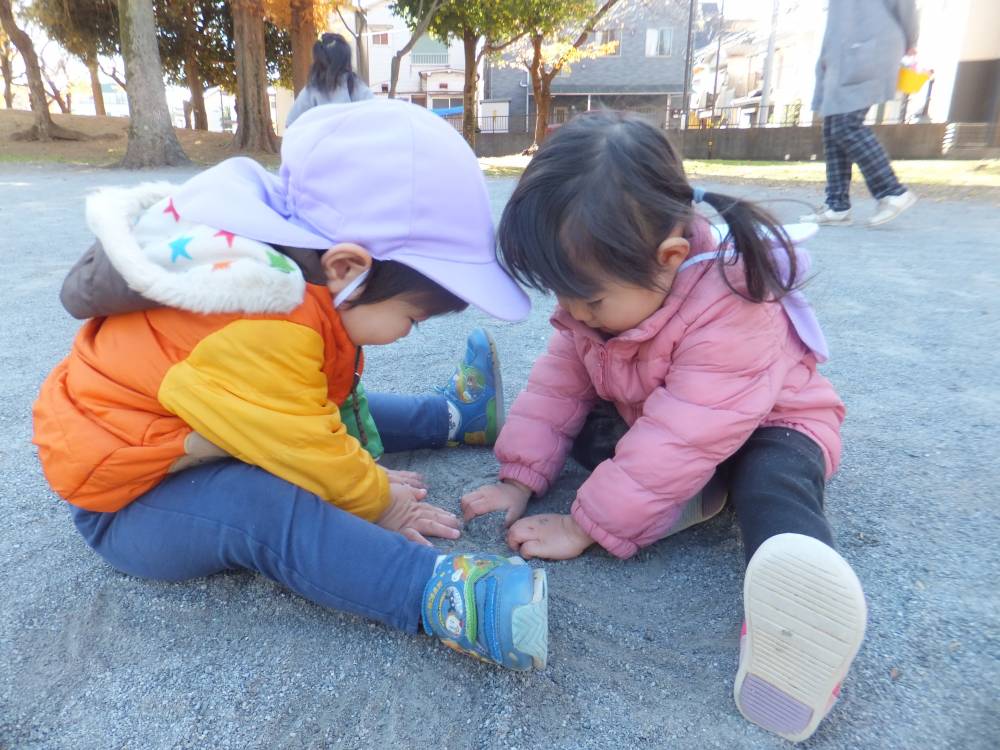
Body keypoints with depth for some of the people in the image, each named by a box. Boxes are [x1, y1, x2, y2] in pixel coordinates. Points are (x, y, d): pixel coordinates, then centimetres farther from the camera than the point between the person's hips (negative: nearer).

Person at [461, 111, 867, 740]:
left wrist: (585, 527, -34)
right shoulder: (604, 295, -14)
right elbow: (559, 386, -8)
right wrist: (520, 479, -15)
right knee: (583, 425, -12)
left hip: (766, 427, -7)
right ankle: (684, 497, -27)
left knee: (773, 477, -37)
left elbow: (680, 439, -39)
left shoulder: (730, 312, -37)